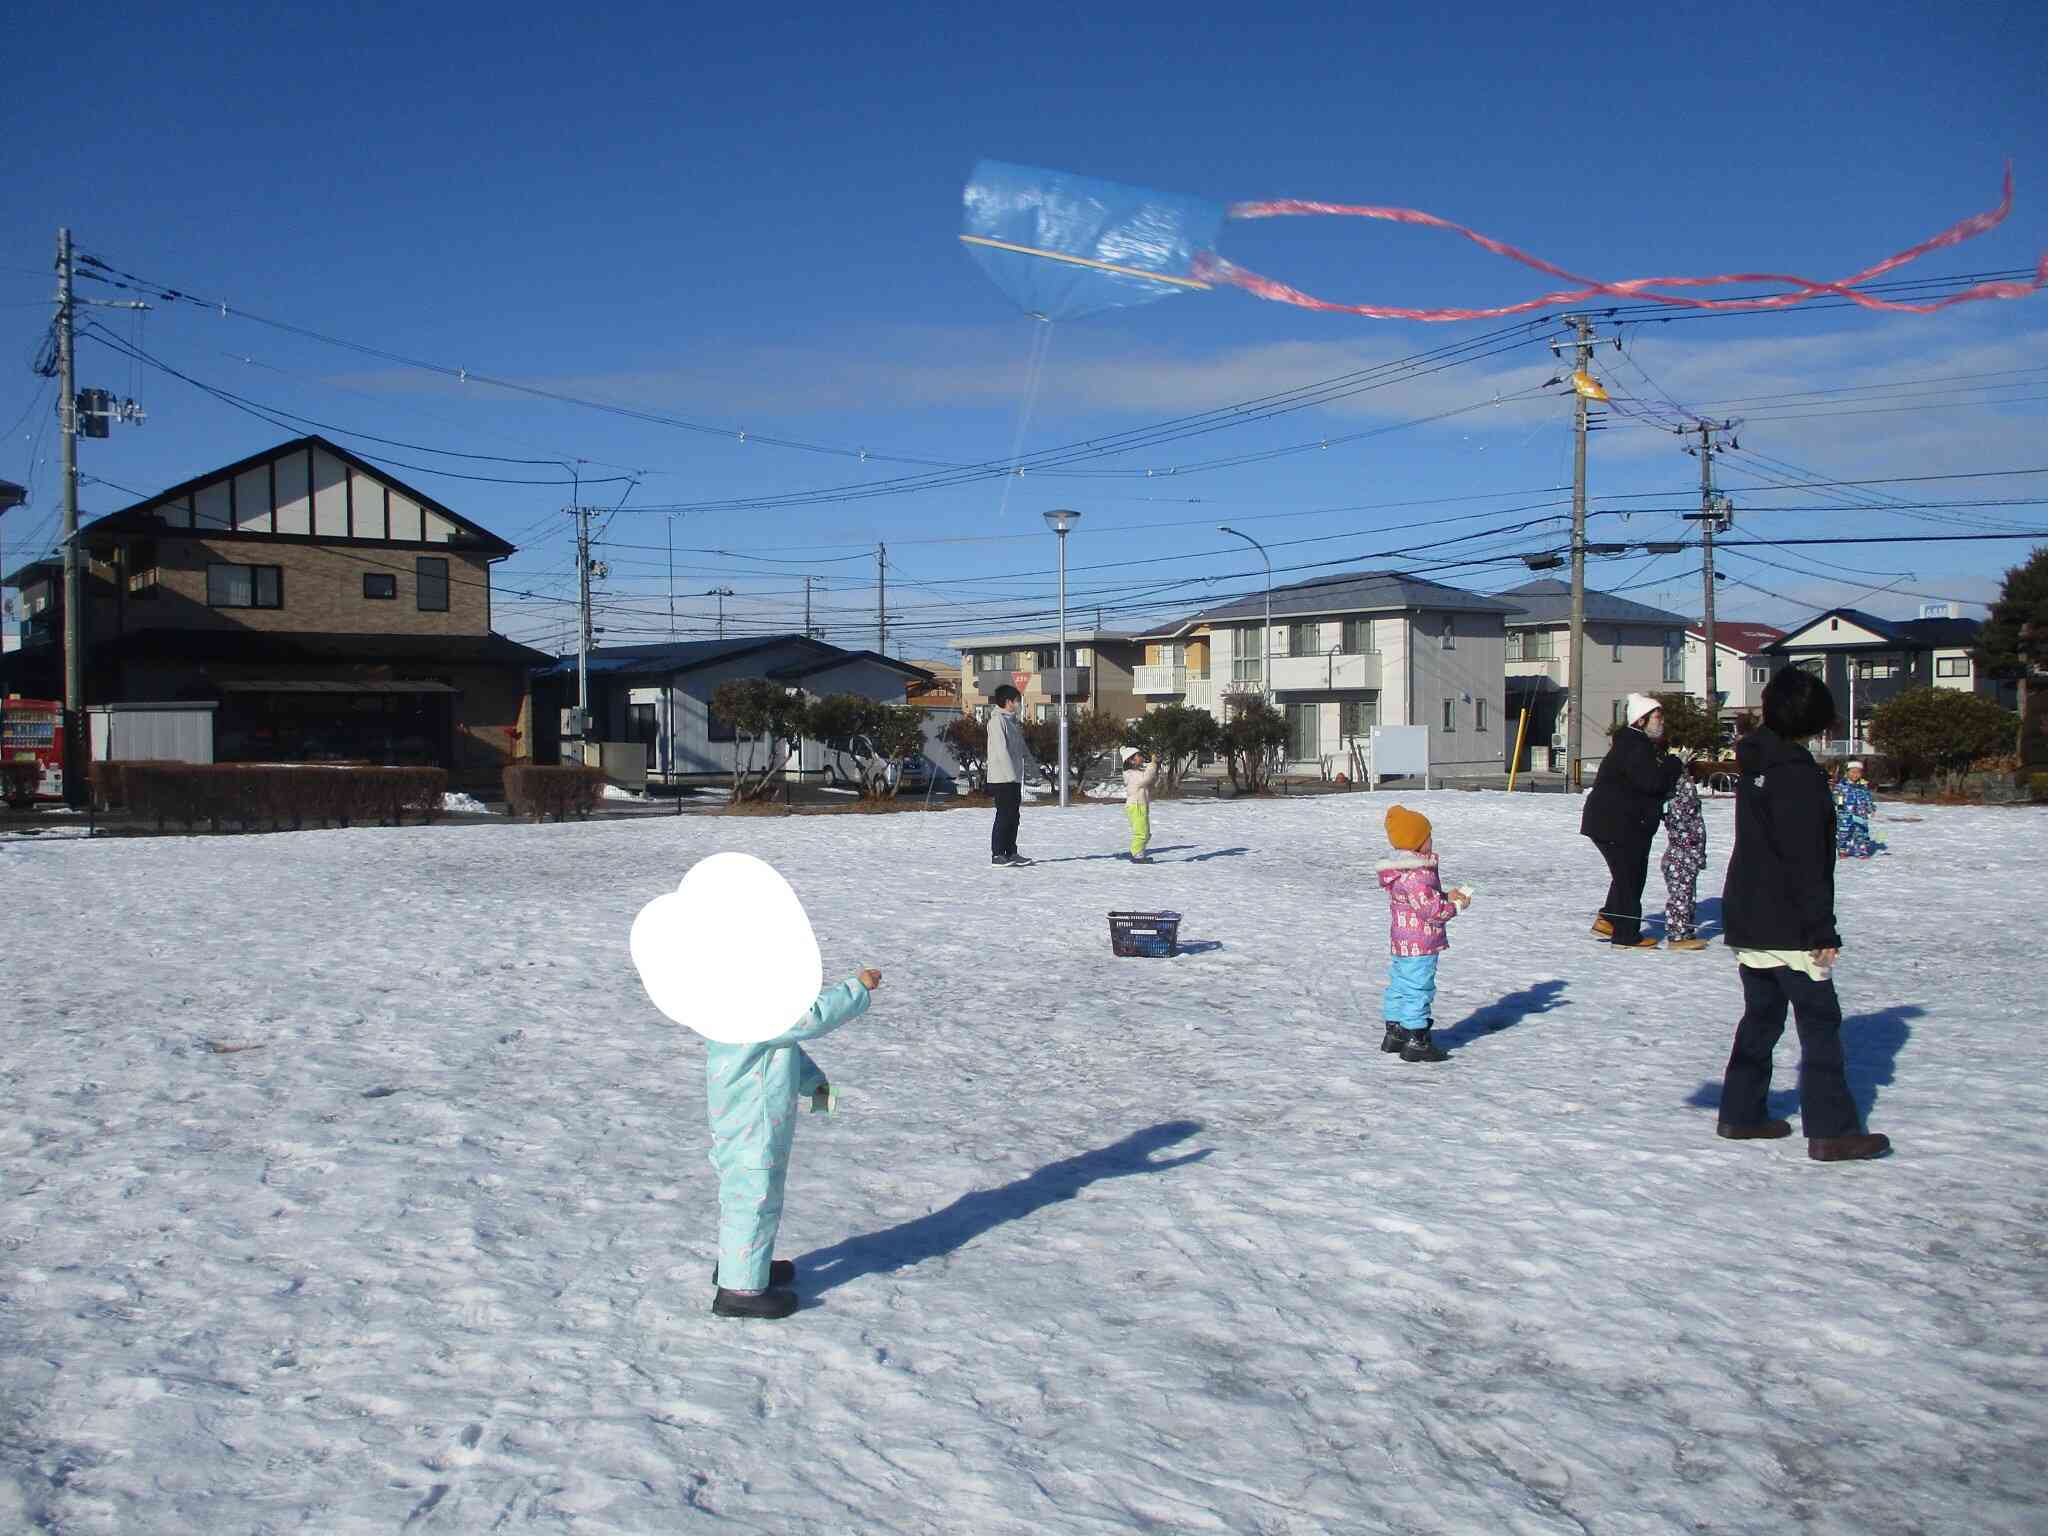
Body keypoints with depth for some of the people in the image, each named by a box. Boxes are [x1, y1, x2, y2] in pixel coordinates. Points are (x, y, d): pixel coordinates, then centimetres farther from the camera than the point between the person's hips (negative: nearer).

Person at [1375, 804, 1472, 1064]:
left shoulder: (1398, 871, 10)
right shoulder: (1417, 874, -24)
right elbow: (1432, 909, -23)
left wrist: (1447, 896, 9)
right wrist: (1456, 905, -8)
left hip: (1401, 944, 10)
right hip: (1421, 945, -10)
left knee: (1399, 986, 18)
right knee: (1418, 990, -3)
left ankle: (1394, 1033, 28)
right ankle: (1416, 1040, 2)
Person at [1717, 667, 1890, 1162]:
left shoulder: (1754, 765, 11)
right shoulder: (1796, 773, -17)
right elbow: (1806, 861, -19)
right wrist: (1822, 931, -16)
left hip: (1745, 918, 9)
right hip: (1787, 925, -9)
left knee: (1760, 1015, 15)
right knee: (1820, 1020, -3)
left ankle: (1740, 1114, 19)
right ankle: (1830, 1131, -2)